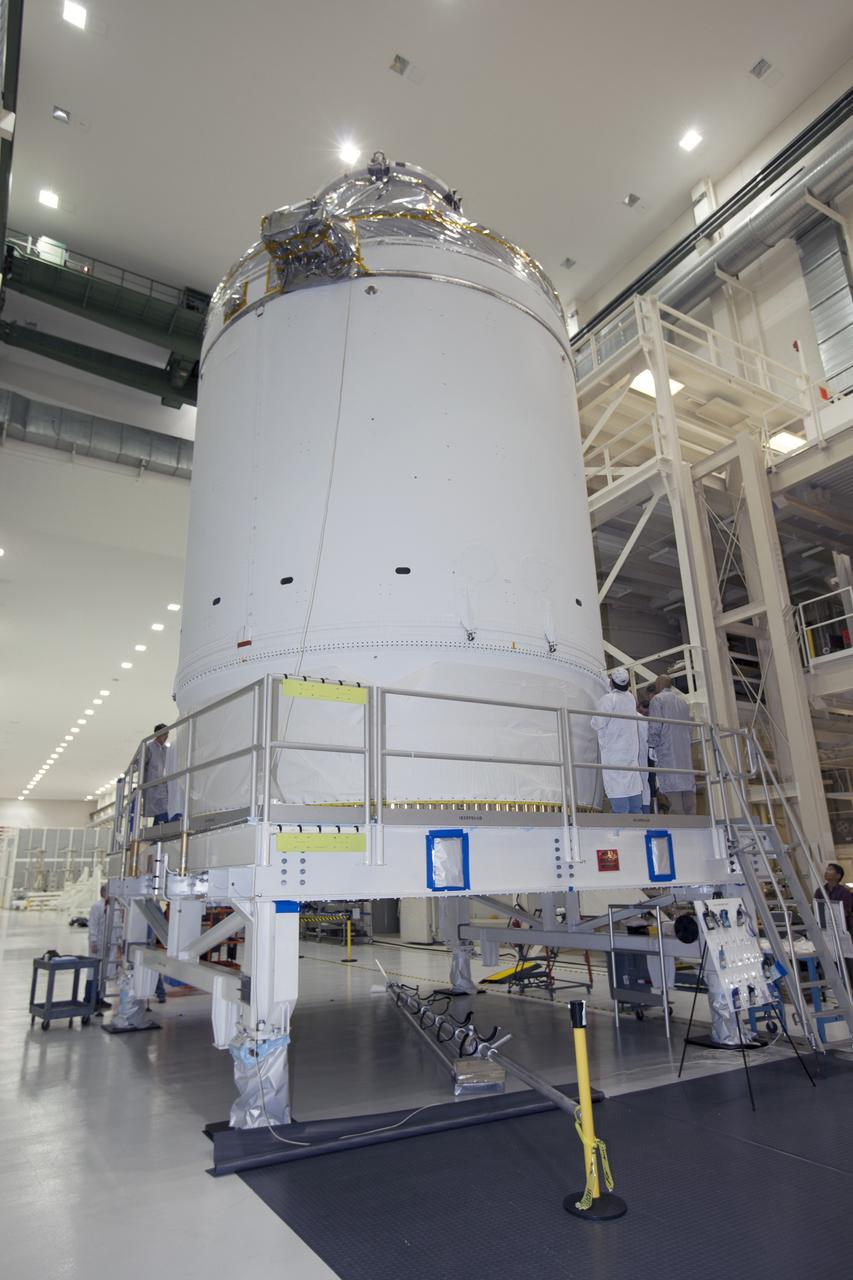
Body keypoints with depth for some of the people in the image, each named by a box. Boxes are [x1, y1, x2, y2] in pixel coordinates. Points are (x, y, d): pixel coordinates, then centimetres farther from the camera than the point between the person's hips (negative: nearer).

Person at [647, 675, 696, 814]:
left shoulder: (657, 699, -1)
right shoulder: (684, 700, 19)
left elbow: (655, 727, -9)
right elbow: (689, 726, 16)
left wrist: (652, 744, 2)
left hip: (667, 751, -6)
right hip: (686, 750, 6)